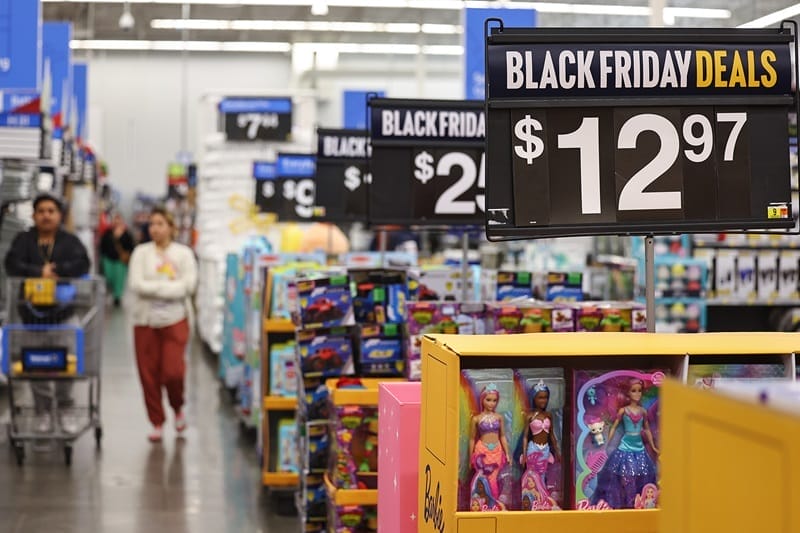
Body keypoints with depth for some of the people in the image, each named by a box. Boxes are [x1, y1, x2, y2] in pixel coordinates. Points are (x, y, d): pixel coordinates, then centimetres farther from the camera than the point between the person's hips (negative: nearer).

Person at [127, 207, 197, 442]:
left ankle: (178, 408, 20)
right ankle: (157, 423, 15)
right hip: (145, 319, 1)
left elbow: (188, 285, -7)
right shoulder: (141, 252, 6)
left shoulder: (184, 253, 5)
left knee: (172, 371, -11)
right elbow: (135, 285, -6)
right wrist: (168, 287, -11)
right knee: (149, 373, 1)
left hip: (175, 319, -1)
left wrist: (154, 288, -11)